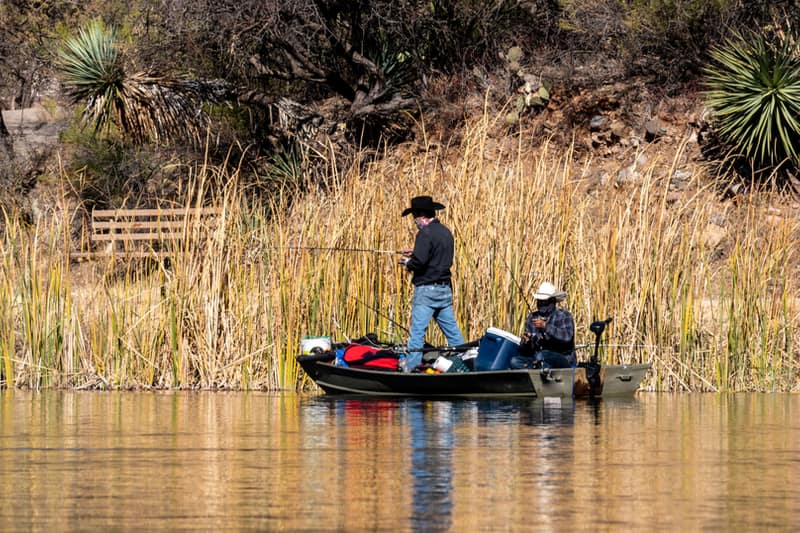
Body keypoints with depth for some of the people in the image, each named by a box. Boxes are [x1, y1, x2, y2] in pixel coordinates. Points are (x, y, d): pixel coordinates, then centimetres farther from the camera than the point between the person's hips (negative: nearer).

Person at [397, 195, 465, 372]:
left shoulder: (426, 233, -15)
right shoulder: (446, 232, 12)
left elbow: (419, 262, -23)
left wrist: (407, 263, -3)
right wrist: (415, 255, 17)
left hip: (427, 289, -8)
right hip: (445, 289, 8)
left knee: (417, 331, -4)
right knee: (451, 330, 12)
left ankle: (410, 368, -4)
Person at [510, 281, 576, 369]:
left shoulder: (564, 315, -1)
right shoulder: (532, 318, 13)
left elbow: (567, 337, -22)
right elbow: (524, 352, 11)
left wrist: (546, 326, -29)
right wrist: (525, 342, -14)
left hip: (564, 361, -6)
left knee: (541, 356, -37)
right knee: (515, 361, -20)